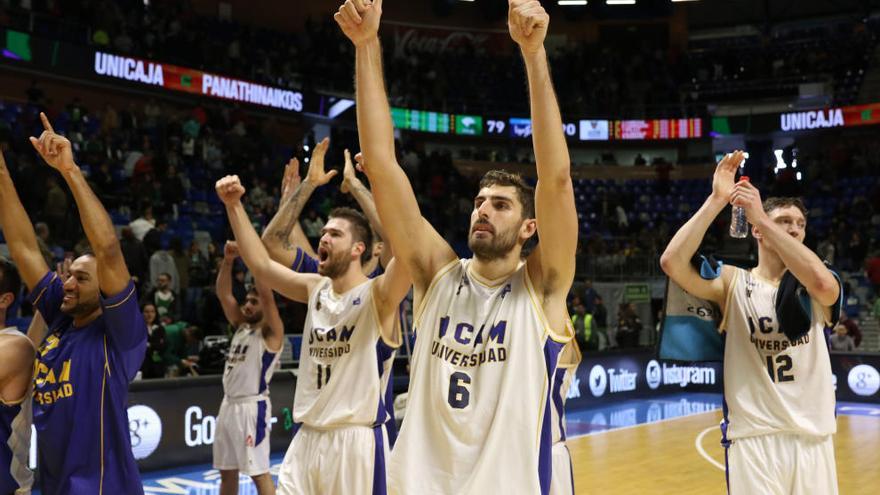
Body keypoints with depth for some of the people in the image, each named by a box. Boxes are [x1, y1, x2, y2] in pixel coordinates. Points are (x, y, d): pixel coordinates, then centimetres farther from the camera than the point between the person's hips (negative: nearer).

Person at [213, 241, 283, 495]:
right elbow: (223, 294, 8)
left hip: (252, 407, -8)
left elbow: (267, 295, -21)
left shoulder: (271, 332, -6)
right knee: (227, 471, 15)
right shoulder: (241, 327, 14)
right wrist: (228, 260, -5)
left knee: (259, 473, -5)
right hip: (229, 405, 8)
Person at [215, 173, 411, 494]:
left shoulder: (377, 295, -9)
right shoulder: (316, 289, 9)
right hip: (307, 438, 6)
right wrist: (234, 205, 3)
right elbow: (261, 264, 10)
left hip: (356, 441, -6)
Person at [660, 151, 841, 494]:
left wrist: (760, 216, -21)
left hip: (813, 437, 2)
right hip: (753, 437, -2)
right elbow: (672, 262, -17)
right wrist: (717, 200, -18)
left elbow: (824, 284, -22)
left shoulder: (813, 288, 4)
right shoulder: (733, 282, 0)